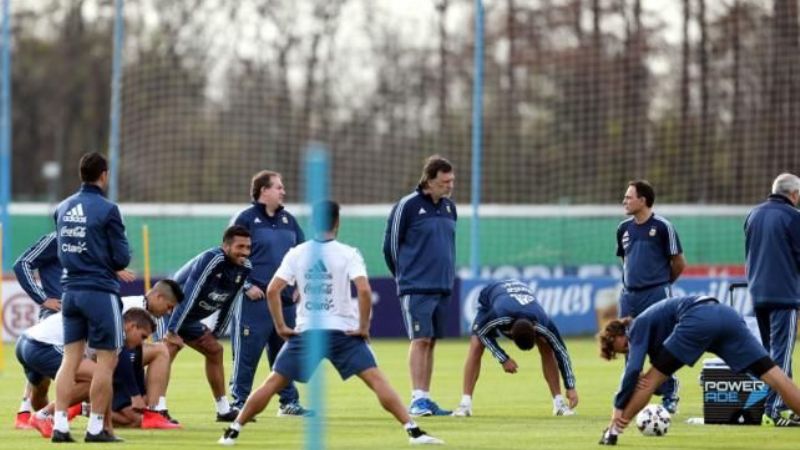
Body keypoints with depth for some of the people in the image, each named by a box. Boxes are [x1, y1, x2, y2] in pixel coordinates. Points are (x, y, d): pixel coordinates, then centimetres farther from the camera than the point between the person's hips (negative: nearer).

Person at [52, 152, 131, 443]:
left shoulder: (63, 209, 9)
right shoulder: (107, 210, -11)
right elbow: (122, 258, -11)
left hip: (70, 290, 6)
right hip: (100, 292, -6)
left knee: (70, 358, 9)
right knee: (107, 360, 2)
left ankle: (60, 424, 4)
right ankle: (96, 427, 1)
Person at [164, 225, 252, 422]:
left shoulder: (244, 269, -3)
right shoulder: (211, 260, -29)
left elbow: (229, 305, 9)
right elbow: (187, 296, -32)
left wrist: (216, 334, 11)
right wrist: (172, 331, -34)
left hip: (190, 319, 9)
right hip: (169, 308, -9)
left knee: (215, 351, 14)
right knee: (169, 350, -28)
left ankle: (224, 410, 26)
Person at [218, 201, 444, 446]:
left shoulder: (297, 253, 4)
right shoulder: (348, 253, -4)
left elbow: (272, 291, -3)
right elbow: (364, 290, -17)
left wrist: (280, 326, 4)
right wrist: (364, 327, -8)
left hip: (305, 332, 2)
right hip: (343, 331, -2)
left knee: (272, 384, 10)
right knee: (376, 380, -7)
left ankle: (232, 432, 10)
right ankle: (413, 430, -18)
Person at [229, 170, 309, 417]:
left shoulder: (288, 220, 14)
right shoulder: (245, 219, -5)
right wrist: (247, 286, -14)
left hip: (286, 301, 6)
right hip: (255, 300, -6)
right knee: (247, 354, -5)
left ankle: (289, 402, 19)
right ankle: (240, 403, 1)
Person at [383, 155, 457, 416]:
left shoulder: (449, 208, 11)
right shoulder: (407, 206, -8)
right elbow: (390, 246, -3)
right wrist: (406, 276, 7)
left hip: (443, 287, 6)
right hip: (416, 288, -6)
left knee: (431, 342, 7)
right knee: (420, 339, -11)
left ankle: (425, 398, 11)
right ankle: (417, 399, -12)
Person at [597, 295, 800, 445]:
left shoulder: (638, 326, 17)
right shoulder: (651, 323, 39)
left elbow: (633, 369, 1)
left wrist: (619, 407, 8)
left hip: (699, 319, -8)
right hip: (727, 315, 8)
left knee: (652, 378, 6)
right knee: (773, 375, 0)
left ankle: (613, 432, 11)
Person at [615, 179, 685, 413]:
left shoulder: (662, 227, -7)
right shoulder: (624, 228, 10)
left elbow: (679, 263, 0)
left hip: (656, 295, -6)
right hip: (629, 295, 6)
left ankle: (670, 396, 2)